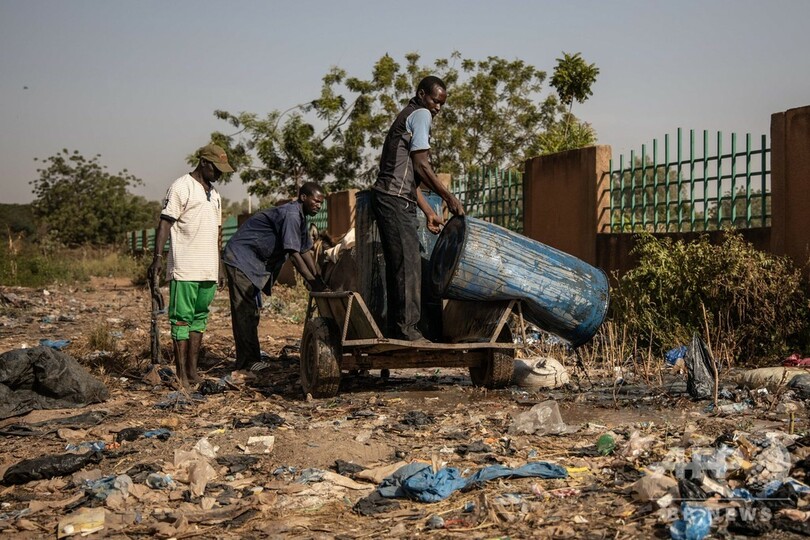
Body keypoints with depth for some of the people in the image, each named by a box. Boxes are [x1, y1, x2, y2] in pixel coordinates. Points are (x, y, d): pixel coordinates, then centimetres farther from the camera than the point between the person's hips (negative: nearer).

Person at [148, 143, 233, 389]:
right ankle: (181, 374, -3)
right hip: (184, 269, -8)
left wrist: (217, 266, 22)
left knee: (200, 318, 9)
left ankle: (193, 370, 13)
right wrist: (157, 257, -19)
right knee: (182, 319, -5)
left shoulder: (214, 193, 20)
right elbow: (165, 223, -11)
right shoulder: (181, 187, -5)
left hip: (208, 269, 8)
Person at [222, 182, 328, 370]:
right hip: (240, 257, -11)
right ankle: (247, 363, -10)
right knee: (244, 312, -10)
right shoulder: (291, 215, -22)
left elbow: (305, 251, 14)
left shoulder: (300, 217, 10)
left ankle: (251, 361, 18)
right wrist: (313, 283, -26)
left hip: (255, 262, 11)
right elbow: (293, 254, -27)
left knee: (251, 312, 13)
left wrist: (319, 281, 6)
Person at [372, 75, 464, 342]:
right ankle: (407, 328, -12)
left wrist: (428, 212, 21)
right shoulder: (420, 115, -3)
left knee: (399, 265, 10)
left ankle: (397, 328, 12)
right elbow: (420, 165, -12)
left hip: (395, 200, 10)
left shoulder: (407, 117, 27)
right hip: (395, 199, -10)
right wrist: (449, 197, -8)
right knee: (408, 263, -11)